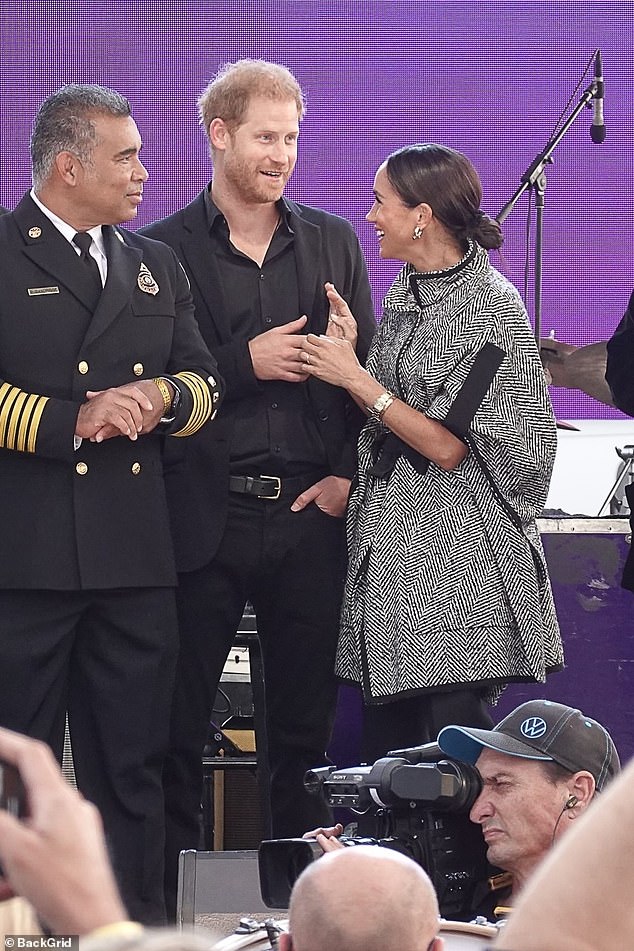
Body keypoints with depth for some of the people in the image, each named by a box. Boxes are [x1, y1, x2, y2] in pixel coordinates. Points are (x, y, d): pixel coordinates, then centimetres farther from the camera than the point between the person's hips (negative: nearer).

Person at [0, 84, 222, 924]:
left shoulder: (155, 267, 19)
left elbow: (206, 386, 17)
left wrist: (160, 397, -4)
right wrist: (74, 420, -16)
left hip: (135, 558, 6)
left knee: (132, 765, 8)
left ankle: (136, 922, 14)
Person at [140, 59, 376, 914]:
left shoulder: (333, 242, 12)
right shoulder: (163, 251, 1)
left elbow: (368, 370, 13)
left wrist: (348, 473, 0)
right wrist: (244, 363, -13)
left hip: (308, 514, 3)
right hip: (204, 515, -3)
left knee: (307, 721, 7)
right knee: (179, 724, 0)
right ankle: (168, 898, 7)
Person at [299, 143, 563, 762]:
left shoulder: (492, 305, -12)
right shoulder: (404, 295, 12)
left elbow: (447, 445, -15)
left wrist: (357, 380, -11)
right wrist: (348, 353, 0)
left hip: (457, 559, -8)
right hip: (389, 544, 8)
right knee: (383, 746, 8)